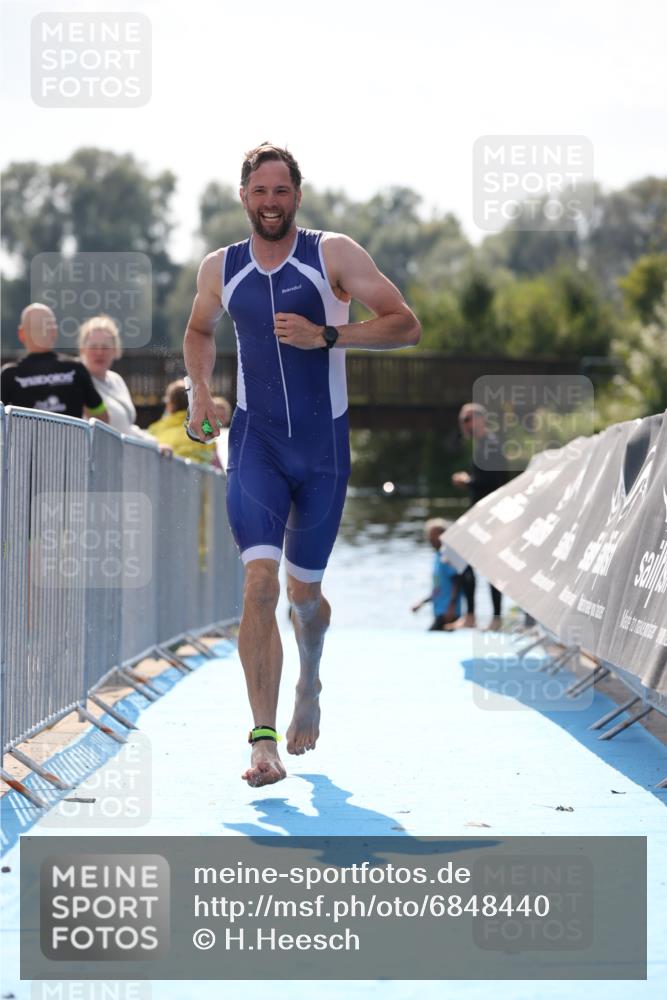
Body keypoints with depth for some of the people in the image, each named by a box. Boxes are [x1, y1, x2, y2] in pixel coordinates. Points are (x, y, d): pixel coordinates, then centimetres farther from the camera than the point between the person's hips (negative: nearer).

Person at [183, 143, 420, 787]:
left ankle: (310, 684, 44)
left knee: (303, 592, 10)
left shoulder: (334, 254, -5)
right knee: (259, 579, -18)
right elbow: (199, 330, 25)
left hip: (323, 446, -1)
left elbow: (405, 325, -8)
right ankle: (264, 740, -20)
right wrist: (198, 387, 8)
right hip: (255, 442, 1)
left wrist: (326, 336, -19)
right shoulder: (220, 268, 5)